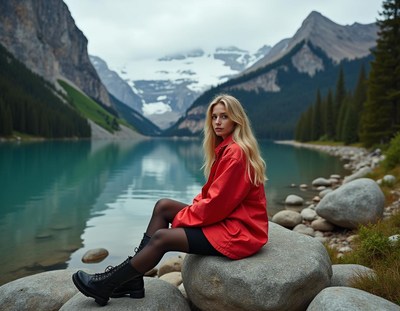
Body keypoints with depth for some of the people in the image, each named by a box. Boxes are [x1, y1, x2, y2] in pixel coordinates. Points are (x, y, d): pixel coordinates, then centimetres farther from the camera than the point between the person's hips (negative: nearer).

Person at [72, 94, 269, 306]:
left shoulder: (236, 152, -20)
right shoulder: (227, 148, 12)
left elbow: (217, 202, -22)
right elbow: (212, 194, 15)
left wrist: (182, 218, -10)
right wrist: (191, 208, 0)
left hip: (238, 229, -10)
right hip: (227, 217, 10)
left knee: (162, 237, -14)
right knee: (163, 206, 3)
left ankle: (107, 285, 3)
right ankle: (132, 279, 2)